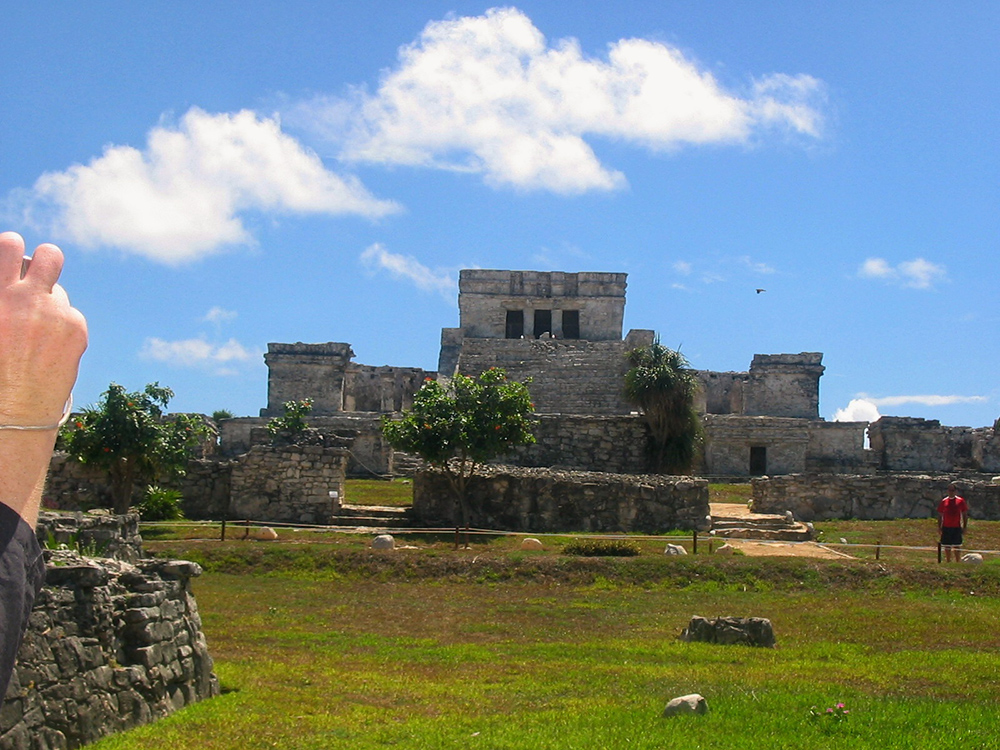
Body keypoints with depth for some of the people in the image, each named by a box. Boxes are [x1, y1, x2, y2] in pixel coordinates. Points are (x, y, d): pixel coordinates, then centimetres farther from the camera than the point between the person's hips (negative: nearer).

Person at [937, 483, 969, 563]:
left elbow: (965, 515, 6)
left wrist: (964, 527, 0)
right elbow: (940, 515, 10)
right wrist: (939, 527, 4)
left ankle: (957, 562, 8)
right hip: (946, 527, 1)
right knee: (947, 546, 4)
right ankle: (948, 562, 13)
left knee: (956, 546, 2)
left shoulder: (961, 501, 2)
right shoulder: (943, 502, 5)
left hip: (957, 527, -1)